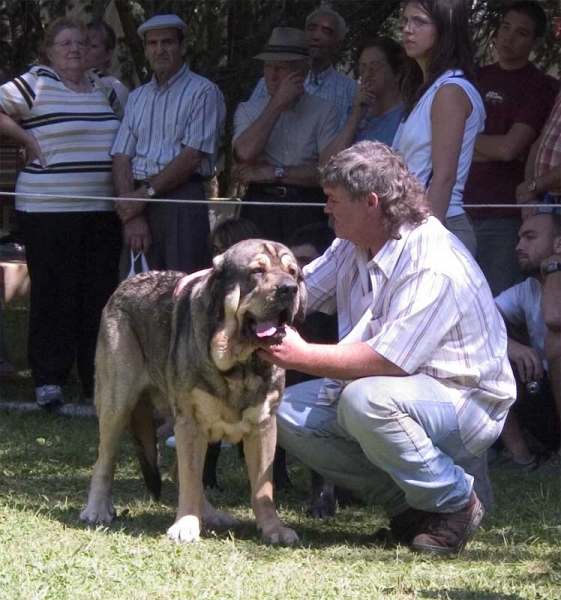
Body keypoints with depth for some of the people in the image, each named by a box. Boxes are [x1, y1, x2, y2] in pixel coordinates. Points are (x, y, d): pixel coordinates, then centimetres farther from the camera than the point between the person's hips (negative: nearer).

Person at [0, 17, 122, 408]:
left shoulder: (103, 88, 14)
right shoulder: (36, 84, -4)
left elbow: (122, 142, 27)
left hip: (102, 210, 6)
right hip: (49, 210, -6)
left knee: (101, 292, 6)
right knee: (53, 293, -4)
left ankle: (97, 378, 14)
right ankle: (49, 380, 3)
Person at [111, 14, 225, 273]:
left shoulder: (203, 92, 2)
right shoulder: (137, 98, 20)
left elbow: (192, 156, -8)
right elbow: (122, 158, 10)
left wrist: (146, 195, -10)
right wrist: (132, 217, -5)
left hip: (182, 198, -5)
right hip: (139, 203, 5)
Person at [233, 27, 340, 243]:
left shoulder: (324, 112, 7)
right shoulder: (248, 110, 15)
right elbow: (245, 153, -5)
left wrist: (274, 173, -4)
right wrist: (278, 103, -2)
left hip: (306, 215, -1)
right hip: (259, 208, 1)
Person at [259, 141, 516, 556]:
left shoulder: (433, 266, -26)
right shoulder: (354, 249, 5)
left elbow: (387, 361, -30)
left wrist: (303, 357, -25)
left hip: (464, 402, -10)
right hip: (395, 390, 10)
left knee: (366, 400, -37)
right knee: (288, 413, -3)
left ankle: (455, 503, -14)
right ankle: (408, 504, 2)